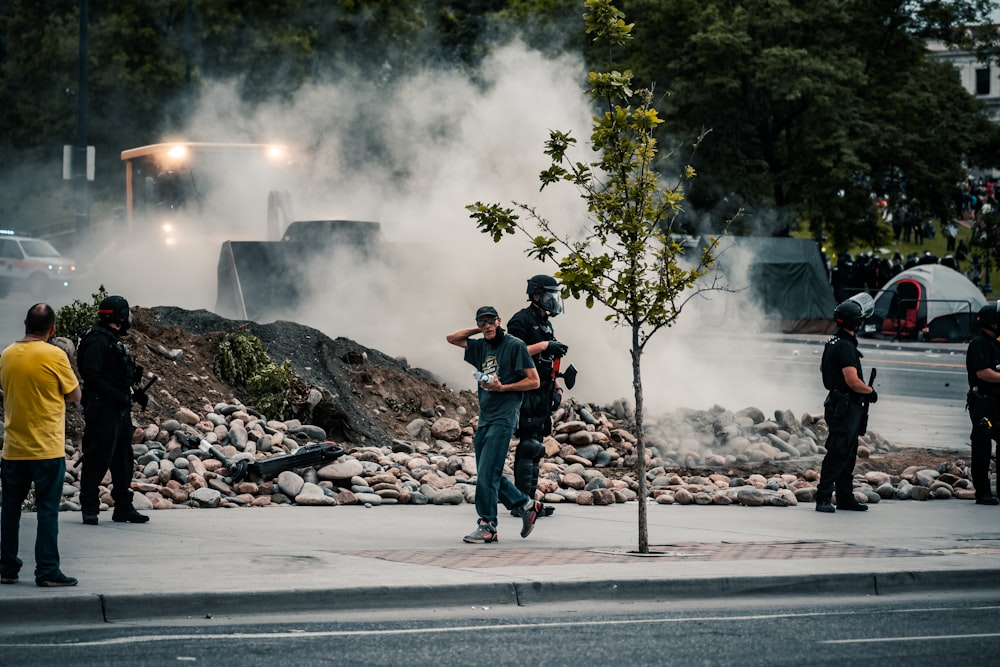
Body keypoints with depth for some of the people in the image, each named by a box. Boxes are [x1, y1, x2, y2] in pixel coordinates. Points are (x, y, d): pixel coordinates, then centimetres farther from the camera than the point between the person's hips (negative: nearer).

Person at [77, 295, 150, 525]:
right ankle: (89, 508, 1)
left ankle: (123, 507, 18)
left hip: (120, 411, 10)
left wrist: (134, 394, 4)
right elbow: (92, 377, -21)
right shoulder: (97, 340, -13)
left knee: (123, 460, 12)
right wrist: (120, 397, -21)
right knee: (98, 460, -6)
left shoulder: (115, 341, 18)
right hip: (102, 410, -10)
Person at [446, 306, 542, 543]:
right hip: (485, 417, 8)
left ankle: (487, 526, -9)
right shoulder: (482, 346, 15)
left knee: (487, 474, -12)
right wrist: (479, 330, 14)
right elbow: (452, 338, 23)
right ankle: (527, 505, 23)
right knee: (488, 475, 9)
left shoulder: (515, 345, -3)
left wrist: (503, 387, -13)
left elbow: (534, 381, -4)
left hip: (504, 417, -8)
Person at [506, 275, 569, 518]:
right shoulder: (522, 320, -8)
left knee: (535, 447, 9)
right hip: (527, 394, -9)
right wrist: (543, 345, -23)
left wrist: (556, 389, 17)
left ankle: (529, 501, 12)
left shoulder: (545, 324, 20)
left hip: (541, 395, 9)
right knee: (528, 446, -12)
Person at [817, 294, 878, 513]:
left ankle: (845, 497, 19)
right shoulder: (846, 346, -19)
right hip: (846, 407, -10)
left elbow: (823, 367, 30)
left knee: (848, 455, 14)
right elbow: (853, 382, -23)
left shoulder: (833, 343, 12)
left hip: (843, 406, 10)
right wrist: (871, 391, -8)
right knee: (838, 454, -10)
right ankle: (823, 499, -10)